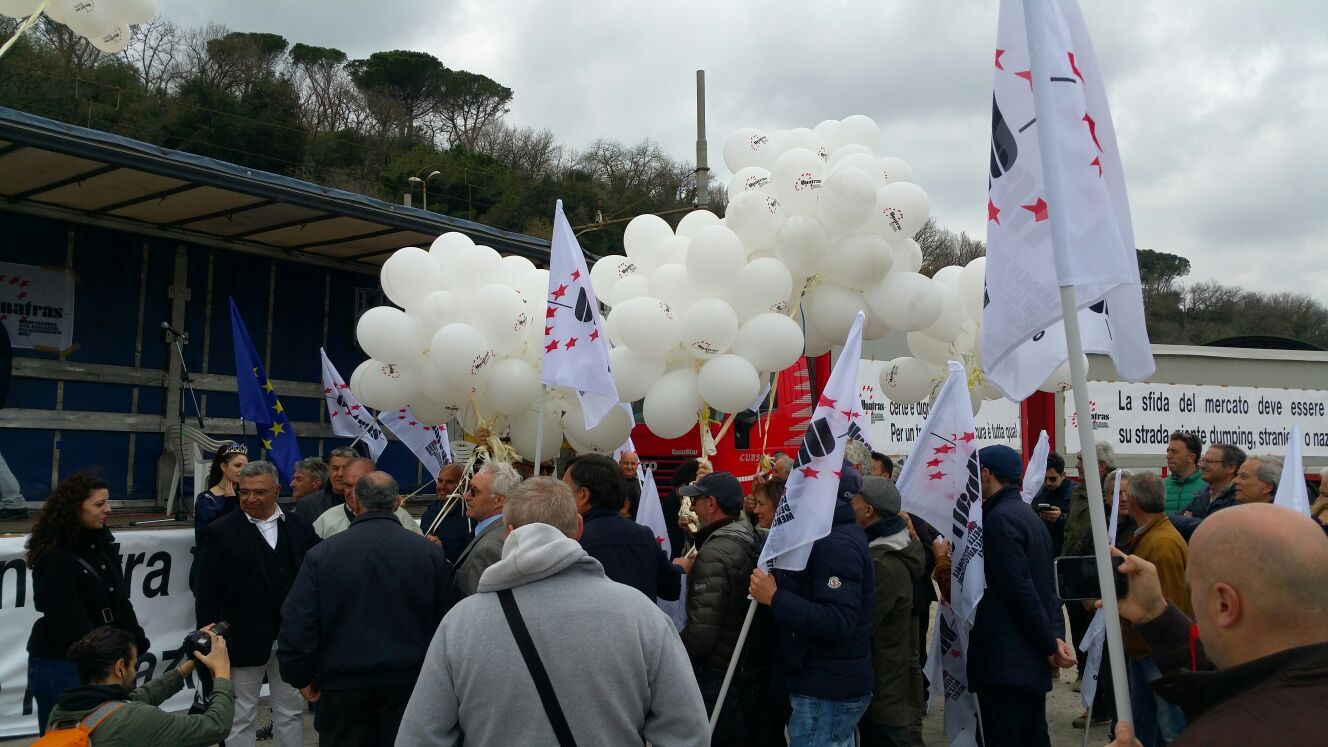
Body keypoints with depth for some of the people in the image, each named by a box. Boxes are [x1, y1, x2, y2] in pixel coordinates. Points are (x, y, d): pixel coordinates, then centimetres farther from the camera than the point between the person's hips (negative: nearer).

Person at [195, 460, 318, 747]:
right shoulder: (222, 531, -5)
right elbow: (207, 594, -6)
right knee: (241, 717, 11)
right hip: (244, 639, -3)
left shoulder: (299, 526, 3)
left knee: (292, 712, 15)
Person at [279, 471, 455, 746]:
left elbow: (296, 624, -9)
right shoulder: (430, 552, -6)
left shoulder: (322, 553, -9)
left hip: (342, 682, -1)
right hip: (407, 681, 1)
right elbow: (444, 619, -1)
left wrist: (302, 677, 3)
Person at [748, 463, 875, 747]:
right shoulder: (836, 534, 10)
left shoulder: (837, 544, -22)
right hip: (833, 684, 10)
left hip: (828, 691, -10)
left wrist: (775, 598, -27)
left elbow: (838, 624, -30)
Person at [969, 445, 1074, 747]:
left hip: (1005, 659, -10)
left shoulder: (999, 518, -16)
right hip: (1031, 657, 10)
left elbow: (1020, 589, -21)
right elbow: (1047, 586, 12)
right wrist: (1056, 636, 3)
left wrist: (1050, 645, -14)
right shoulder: (1026, 514, 15)